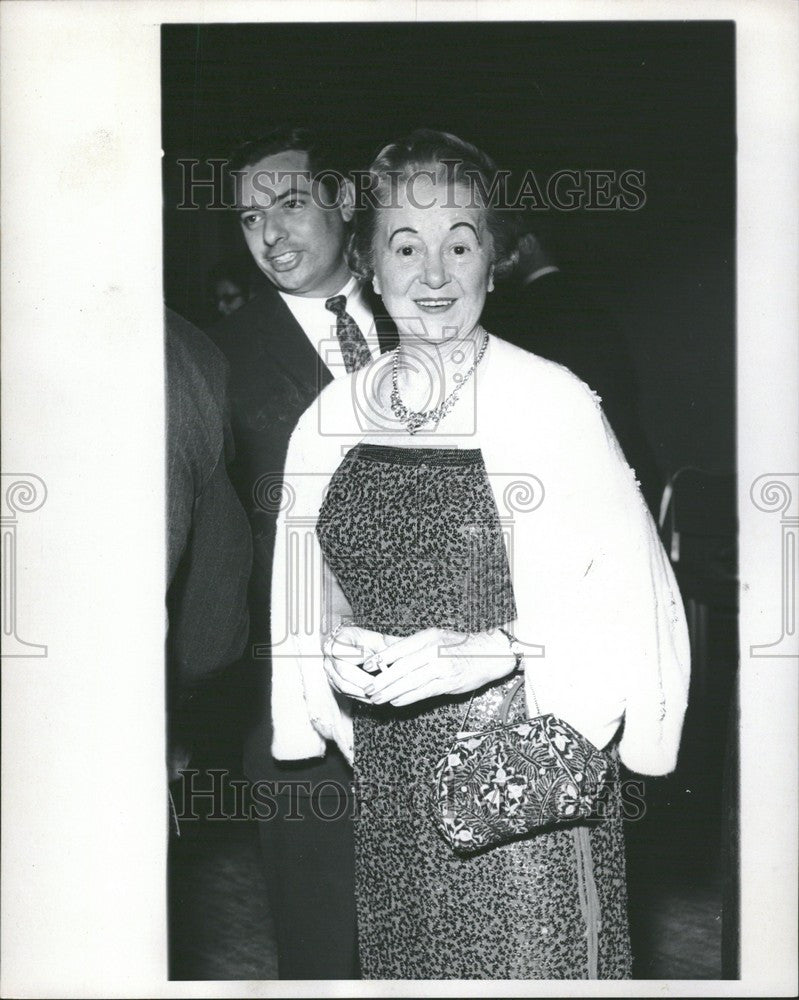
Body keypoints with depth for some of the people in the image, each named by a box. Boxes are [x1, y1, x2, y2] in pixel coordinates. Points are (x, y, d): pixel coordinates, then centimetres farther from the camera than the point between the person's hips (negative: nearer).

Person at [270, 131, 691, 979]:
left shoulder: (554, 402, -10)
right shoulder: (333, 416, 4)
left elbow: (633, 596, -10)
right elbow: (312, 588, 14)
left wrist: (499, 648, -21)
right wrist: (333, 644, -5)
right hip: (388, 774, 4)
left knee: (531, 967, 4)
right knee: (406, 964, 15)